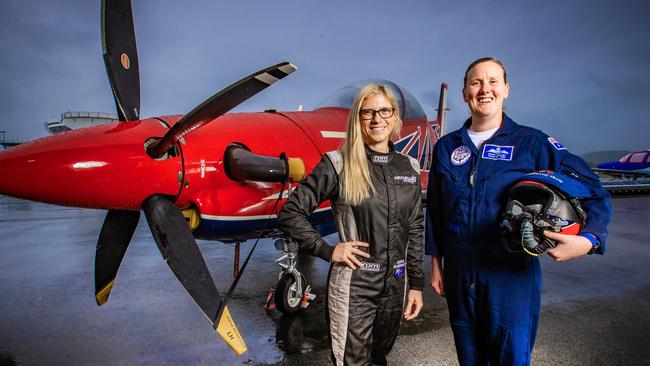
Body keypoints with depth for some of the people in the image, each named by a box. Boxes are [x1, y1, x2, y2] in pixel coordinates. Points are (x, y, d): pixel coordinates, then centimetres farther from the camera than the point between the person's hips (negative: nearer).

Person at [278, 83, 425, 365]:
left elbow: (415, 231, 8)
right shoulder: (338, 164, -10)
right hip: (354, 286, -5)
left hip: (395, 285, 5)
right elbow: (289, 213, -8)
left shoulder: (409, 168, 4)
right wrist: (327, 251, -13)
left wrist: (416, 284, 6)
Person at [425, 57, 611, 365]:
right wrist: (436, 262, 10)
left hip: (513, 277, -3)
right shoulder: (446, 147, 4)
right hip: (459, 277, 3)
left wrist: (588, 239, -23)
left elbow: (592, 191, -5)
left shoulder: (532, 142, -4)